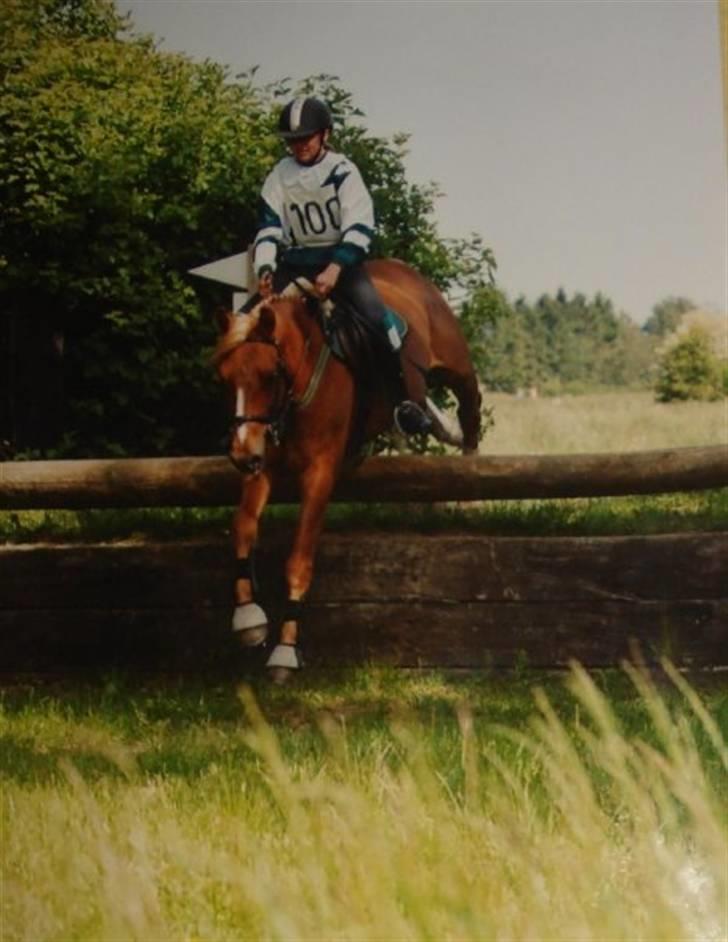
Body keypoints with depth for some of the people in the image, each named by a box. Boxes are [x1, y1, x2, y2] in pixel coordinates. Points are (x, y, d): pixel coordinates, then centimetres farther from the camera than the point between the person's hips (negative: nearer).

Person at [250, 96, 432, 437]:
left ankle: (413, 399, -24)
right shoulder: (279, 177, 4)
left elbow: (359, 229, -16)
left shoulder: (342, 171, -7)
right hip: (295, 264, 4)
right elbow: (268, 229, 3)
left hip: (342, 258, -4)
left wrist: (333, 270, -29)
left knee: (376, 312, -29)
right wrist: (265, 271, -15)